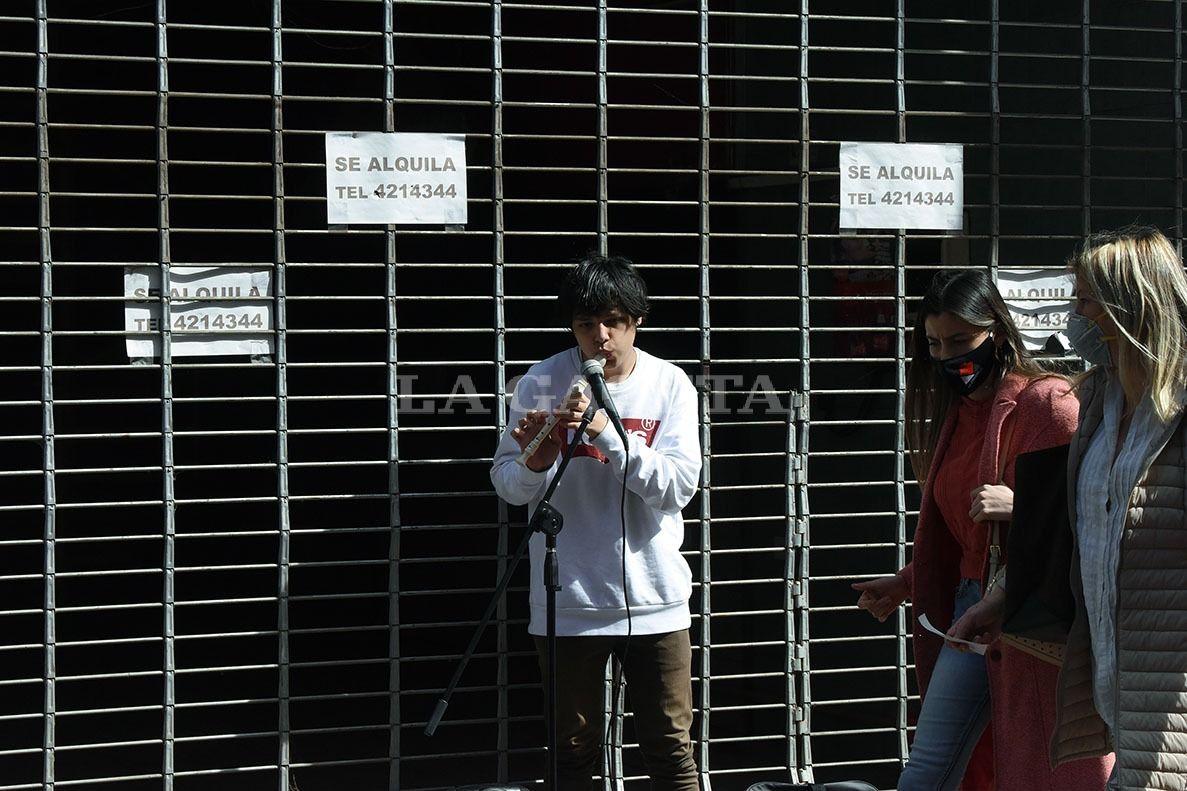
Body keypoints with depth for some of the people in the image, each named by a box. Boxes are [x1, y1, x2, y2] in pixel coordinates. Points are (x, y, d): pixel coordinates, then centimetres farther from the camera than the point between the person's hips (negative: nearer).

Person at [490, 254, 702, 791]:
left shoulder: (670, 384, -2)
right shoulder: (542, 383, -3)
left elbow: (679, 485, -12)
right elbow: (507, 485, -3)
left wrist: (607, 431, -22)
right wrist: (535, 464, -25)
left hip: (654, 599, 1)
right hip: (568, 602, 0)